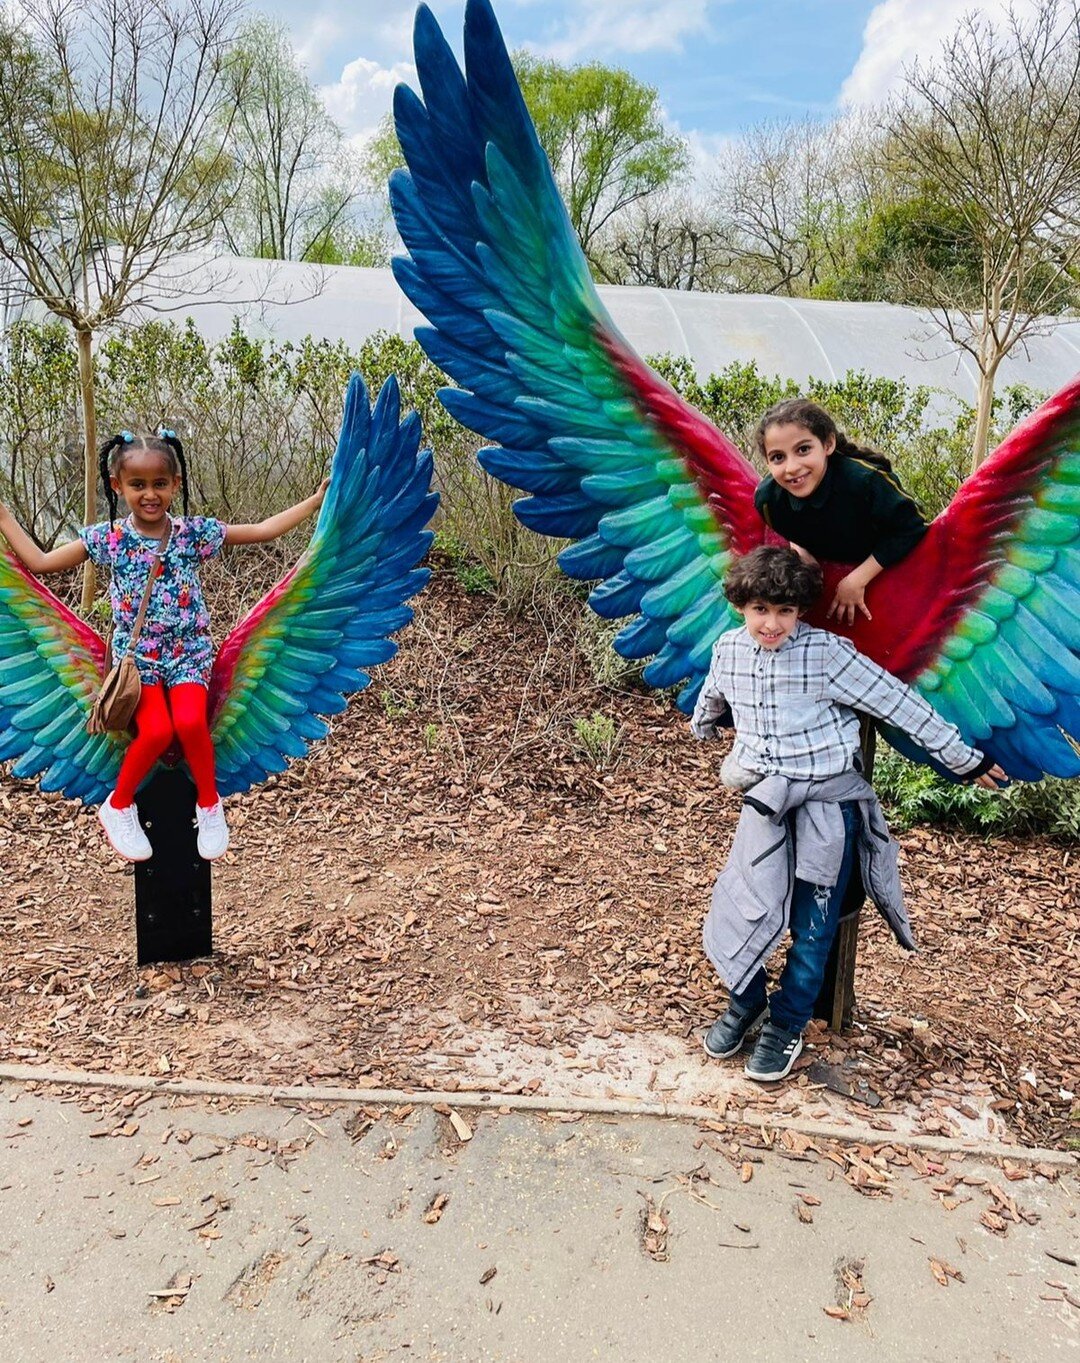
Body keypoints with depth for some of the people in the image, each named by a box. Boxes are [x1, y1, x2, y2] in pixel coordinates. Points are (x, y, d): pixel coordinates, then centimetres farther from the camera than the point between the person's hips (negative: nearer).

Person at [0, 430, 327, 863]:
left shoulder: (194, 532, 0)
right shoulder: (108, 538, -1)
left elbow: (263, 531, 4)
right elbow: (39, 561, 5)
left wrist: (316, 500, 3)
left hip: (188, 652, 0)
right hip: (136, 656, 0)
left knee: (190, 722, -26)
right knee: (156, 730, -24)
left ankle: (209, 803, 0)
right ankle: (119, 806, 4)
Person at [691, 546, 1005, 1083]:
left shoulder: (826, 652, -15)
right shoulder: (728, 650, 0)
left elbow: (900, 703, -9)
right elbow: (711, 700, 24)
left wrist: (963, 758, -3)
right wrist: (701, 727, 45)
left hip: (827, 802, -3)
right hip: (765, 801, 3)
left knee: (812, 928, 4)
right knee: (741, 911, -3)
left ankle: (787, 1025, 24)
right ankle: (746, 999, 25)